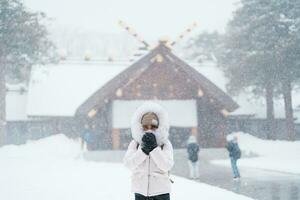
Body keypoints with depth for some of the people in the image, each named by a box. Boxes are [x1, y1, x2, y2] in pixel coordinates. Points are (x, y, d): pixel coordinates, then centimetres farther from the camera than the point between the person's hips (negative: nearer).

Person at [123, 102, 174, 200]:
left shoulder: (165, 144, -3)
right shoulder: (135, 143, 2)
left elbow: (167, 165, -15)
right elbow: (129, 163, -11)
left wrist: (154, 147, -20)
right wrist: (144, 149, -20)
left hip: (160, 191, -2)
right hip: (141, 190, 2)